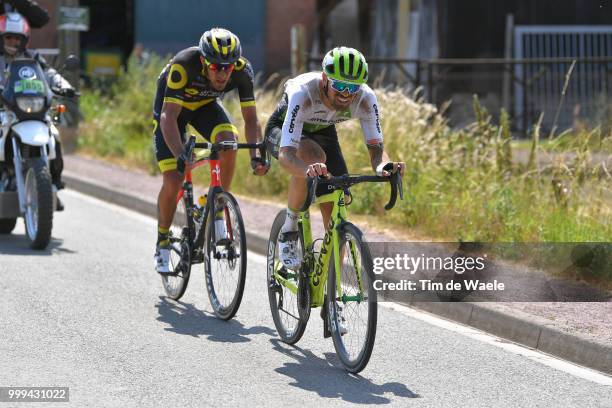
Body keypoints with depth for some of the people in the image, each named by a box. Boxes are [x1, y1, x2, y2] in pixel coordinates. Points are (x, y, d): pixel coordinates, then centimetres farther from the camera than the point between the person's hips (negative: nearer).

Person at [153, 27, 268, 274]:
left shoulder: (242, 71, -29)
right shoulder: (183, 65, -39)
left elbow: (250, 119, -23)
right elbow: (168, 117, -40)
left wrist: (256, 156, -39)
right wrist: (180, 155, -54)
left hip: (206, 105, 3)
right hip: (172, 106, -3)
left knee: (229, 141, -29)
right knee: (172, 181, -13)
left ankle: (216, 212, -12)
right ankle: (162, 245, 10)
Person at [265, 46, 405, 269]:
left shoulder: (366, 99, -30)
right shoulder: (303, 92, -42)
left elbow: (376, 147, -27)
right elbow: (285, 155, -47)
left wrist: (383, 165, -52)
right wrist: (308, 170, -69)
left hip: (322, 132, 4)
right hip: (282, 130, -4)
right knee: (313, 157, -38)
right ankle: (288, 232, -18)